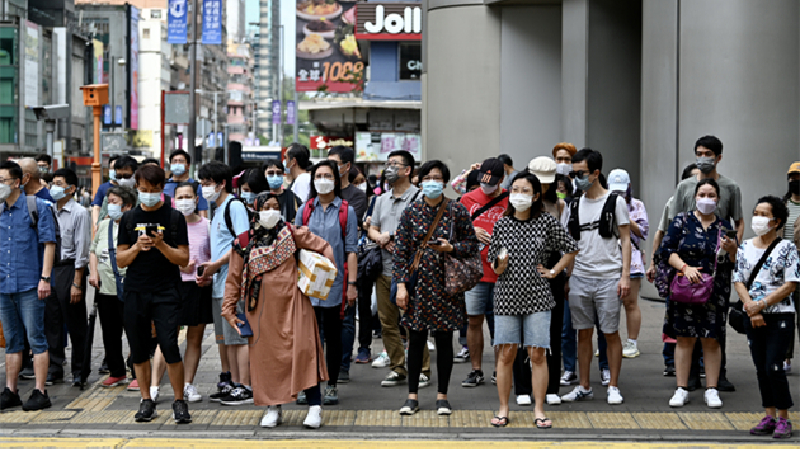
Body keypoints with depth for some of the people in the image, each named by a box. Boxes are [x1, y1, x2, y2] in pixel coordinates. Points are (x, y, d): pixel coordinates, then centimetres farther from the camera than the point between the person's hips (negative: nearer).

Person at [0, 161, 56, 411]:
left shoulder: (37, 207, -3)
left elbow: (49, 243, -6)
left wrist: (45, 278, -13)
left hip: (29, 285, -6)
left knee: (36, 339, -3)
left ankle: (40, 393, -1)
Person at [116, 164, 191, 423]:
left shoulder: (174, 217, 3)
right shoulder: (129, 219, 10)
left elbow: (184, 259, 0)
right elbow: (120, 261, 8)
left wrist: (163, 246, -17)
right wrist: (137, 247, -10)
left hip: (165, 292, -3)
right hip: (135, 292, 3)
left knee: (170, 347, -11)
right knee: (139, 350, 6)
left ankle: (179, 402, 0)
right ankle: (146, 401, 17)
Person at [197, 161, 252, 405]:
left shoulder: (235, 206, -9)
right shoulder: (218, 211, 20)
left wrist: (217, 264, -16)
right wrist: (208, 271, 12)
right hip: (219, 284, 10)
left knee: (238, 337, -8)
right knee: (224, 338, 12)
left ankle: (244, 387, -5)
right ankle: (229, 384, 17)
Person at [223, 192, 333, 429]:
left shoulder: (290, 233, 3)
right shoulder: (244, 242, 4)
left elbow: (323, 247, 10)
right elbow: (234, 279, 9)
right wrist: (229, 310, 5)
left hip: (292, 302, -1)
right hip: (261, 307, 1)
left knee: (303, 349, -9)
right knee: (267, 354, 4)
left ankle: (315, 406, -6)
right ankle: (273, 408, 16)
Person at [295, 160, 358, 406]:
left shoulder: (346, 211, 3)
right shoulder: (304, 210, 8)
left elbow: (351, 250, 0)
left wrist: (352, 284, -6)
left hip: (335, 282, -1)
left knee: (333, 335, 5)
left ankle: (332, 386, 13)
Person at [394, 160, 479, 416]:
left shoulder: (457, 211, 2)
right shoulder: (411, 212, 3)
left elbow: (472, 245, 5)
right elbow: (400, 250, 2)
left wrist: (451, 248, -14)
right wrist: (401, 284, -5)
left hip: (447, 285, 0)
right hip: (418, 284, 0)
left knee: (444, 339, 4)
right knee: (416, 339, 3)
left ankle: (442, 396, 14)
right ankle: (412, 396, 12)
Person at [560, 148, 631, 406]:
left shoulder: (615, 202, -1)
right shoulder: (573, 205, 11)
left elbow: (625, 240, -1)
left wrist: (625, 275, -8)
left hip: (608, 278, -4)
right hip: (579, 278, 4)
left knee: (610, 333, 1)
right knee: (583, 333, 7)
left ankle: (613, 387, 10)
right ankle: (583, 387, 15)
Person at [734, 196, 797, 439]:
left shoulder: (787, 248, -5)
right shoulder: (745, 248, 8)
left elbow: (790, 285, -10)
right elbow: (739, 281, 5)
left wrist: (761, 304, -15)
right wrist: (751, 309, -10)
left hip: (780, 315, -5)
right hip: (753, 318, 5)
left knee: (773, 367, -11)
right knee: (761, 368, 7)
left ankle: (783, 419, -2)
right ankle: (769, 417, 15)